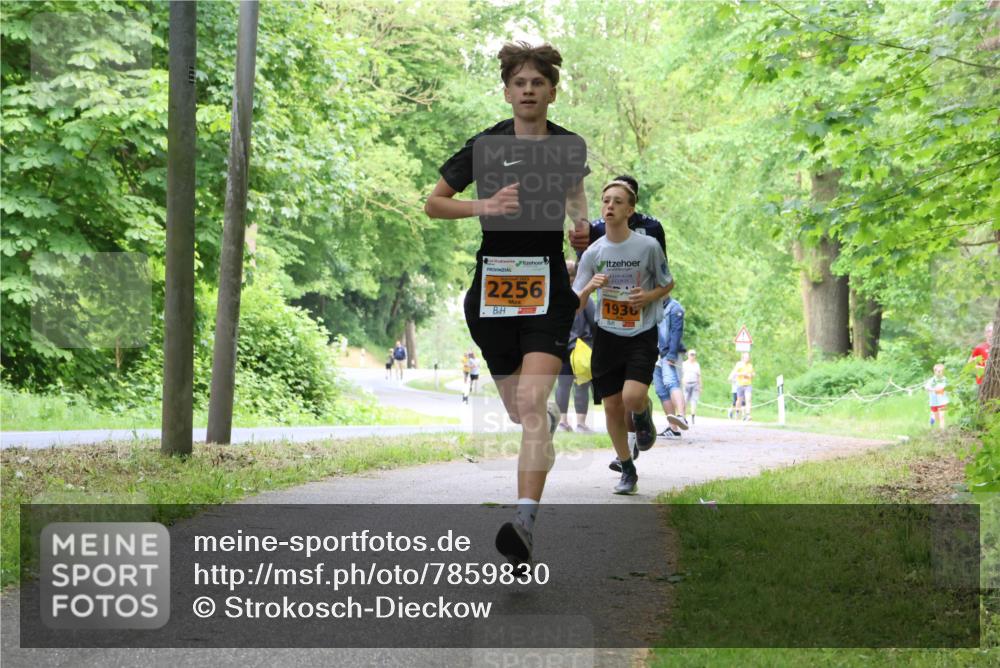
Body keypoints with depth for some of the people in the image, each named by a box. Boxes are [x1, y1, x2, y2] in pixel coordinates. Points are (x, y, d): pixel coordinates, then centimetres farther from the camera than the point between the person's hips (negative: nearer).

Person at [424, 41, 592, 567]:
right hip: (493, 282, 1)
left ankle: (524, 523, -27)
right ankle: (549, 421, 52)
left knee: (530, 403, -20)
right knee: (519, 411, 13)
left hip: (548, 282, -1)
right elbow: (432, 204, 3)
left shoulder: (570, 145, 3)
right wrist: (484, 205, -14)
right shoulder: (485, 145, -2)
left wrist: (580, 218, 2)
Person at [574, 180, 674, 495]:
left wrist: (649, 297, -13)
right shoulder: (593, 253, -2)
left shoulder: (648, 247, -8)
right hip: (607, 336, 3)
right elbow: (575, 305, 1)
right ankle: (628, 471, 22)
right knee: (612, 407, 3)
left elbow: (668, 284, 7)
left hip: (642, 334, -3)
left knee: (632, 397, -23)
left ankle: (644, 414, 15)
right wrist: (589, 288, -20)